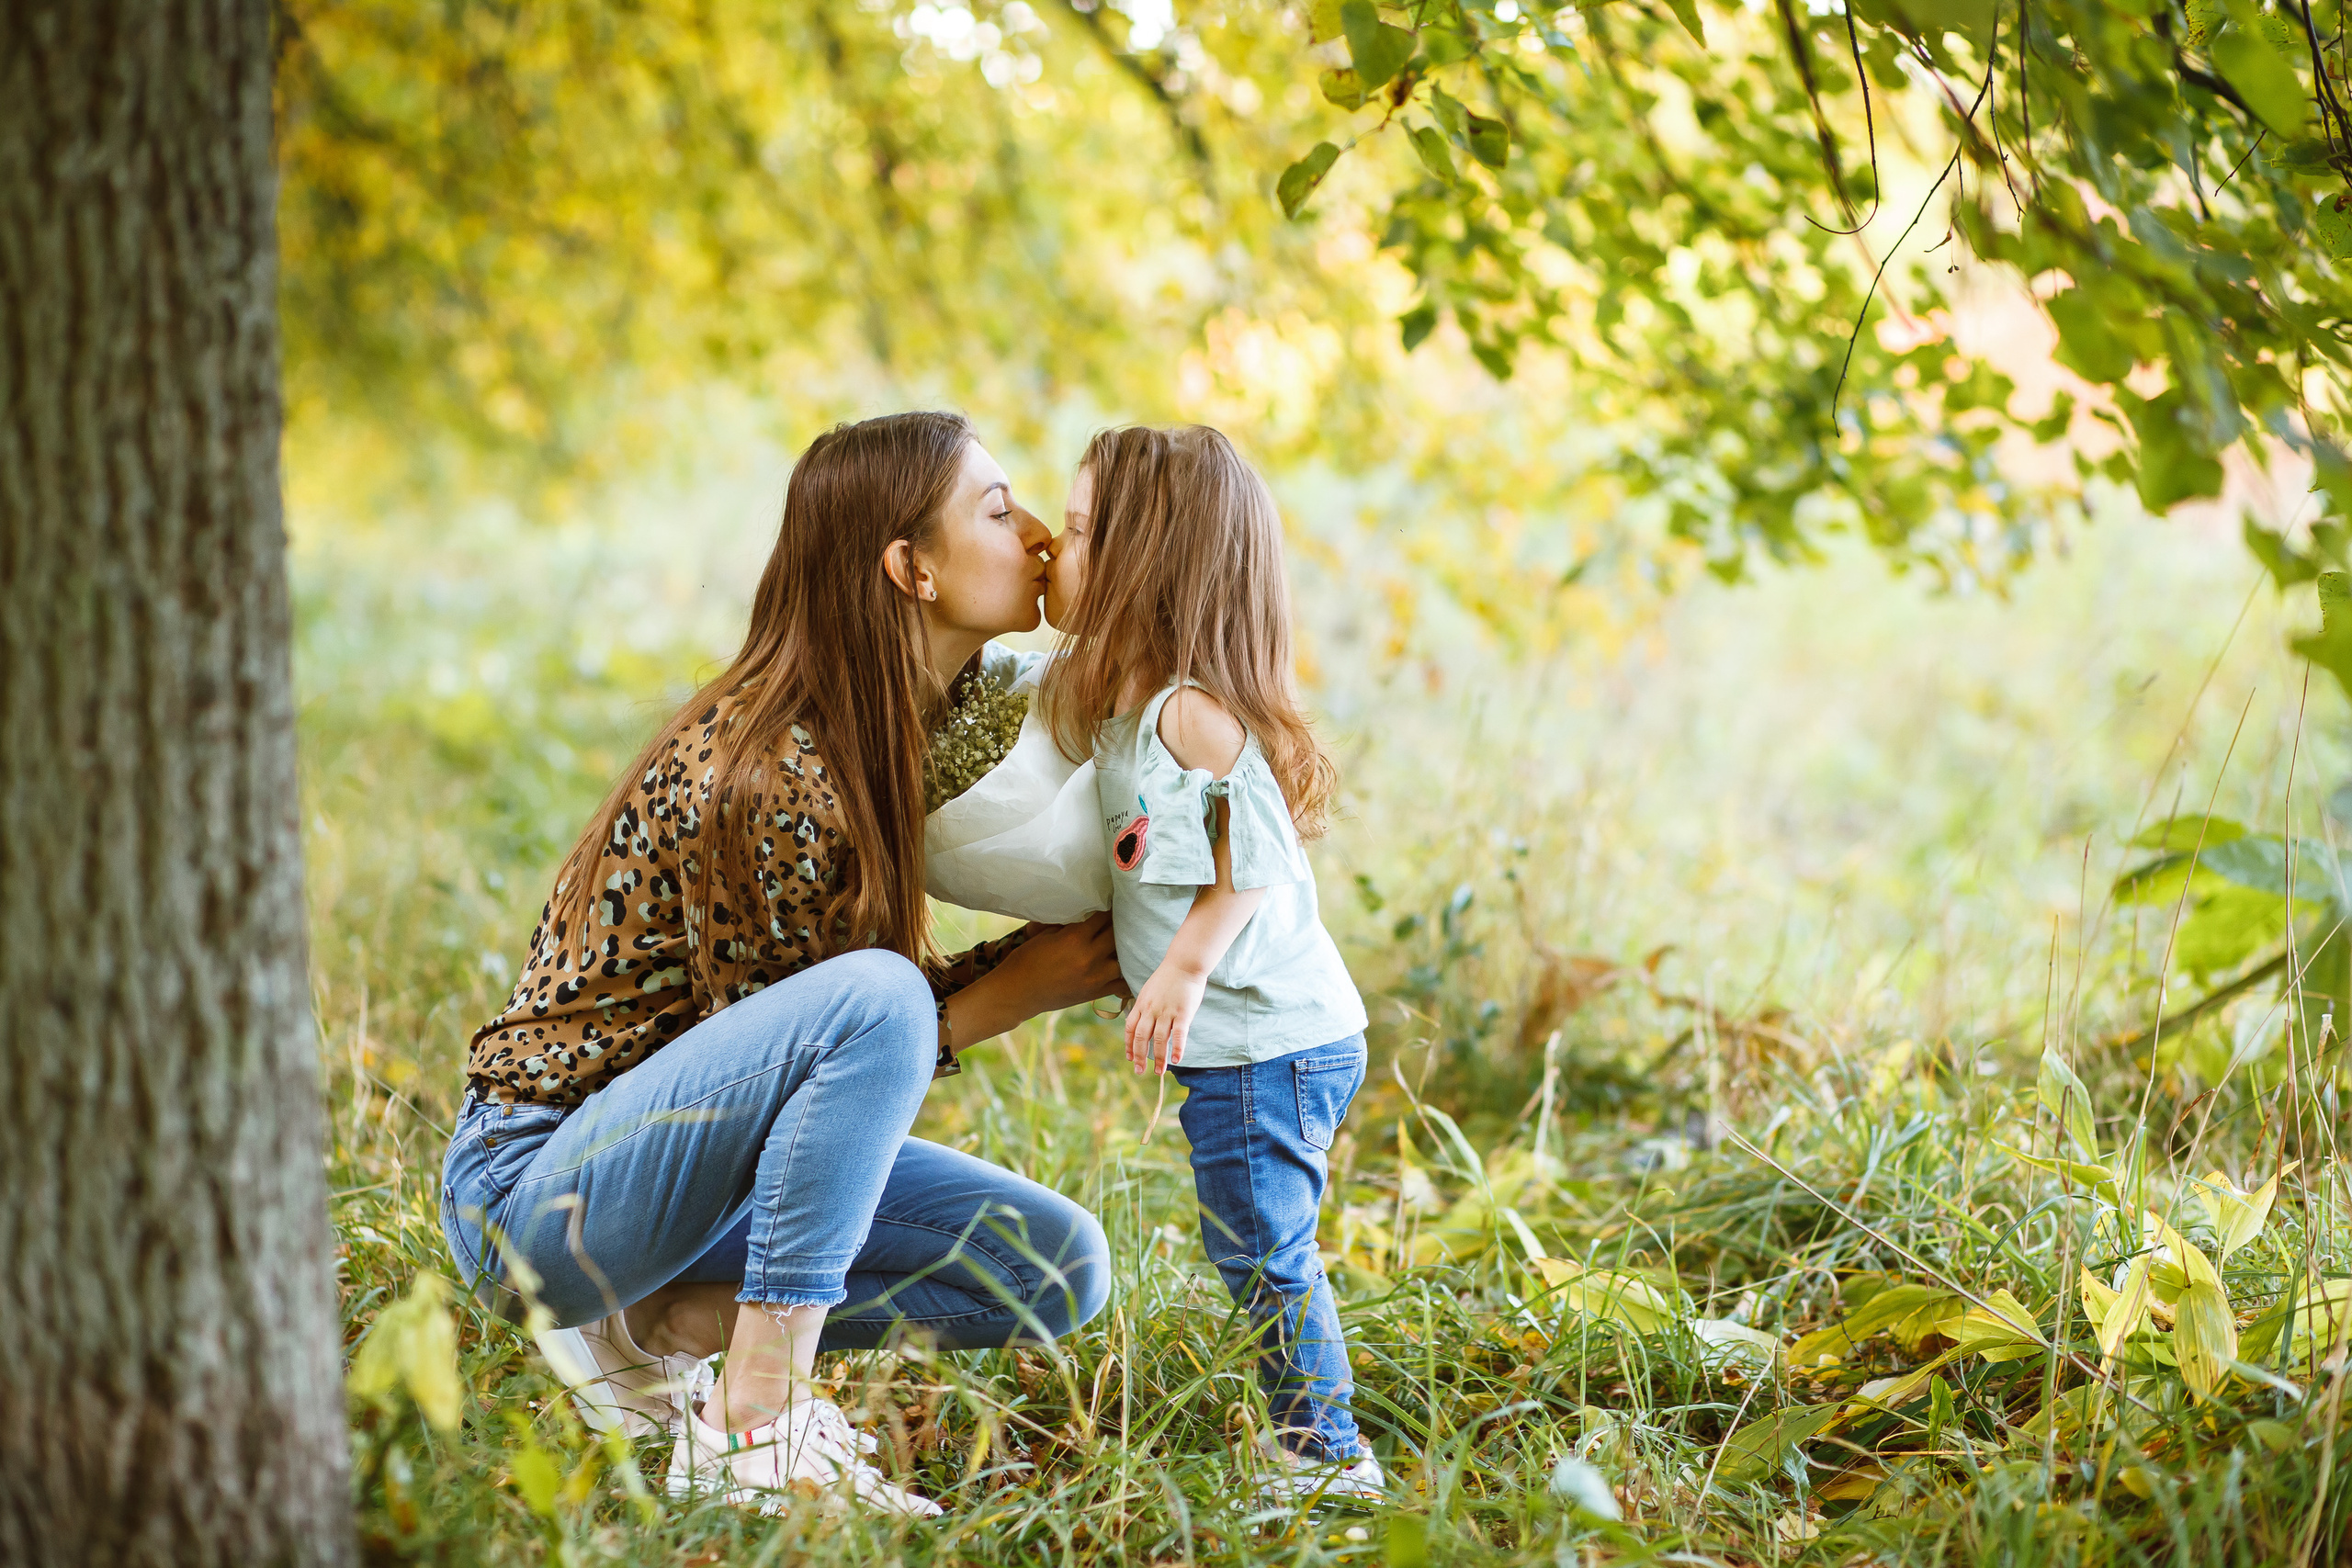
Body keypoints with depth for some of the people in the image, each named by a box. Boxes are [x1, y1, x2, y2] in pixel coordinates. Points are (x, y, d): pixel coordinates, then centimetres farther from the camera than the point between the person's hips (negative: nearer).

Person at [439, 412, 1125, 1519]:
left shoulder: (886, 740, 3)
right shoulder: (769, 784, -25)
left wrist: (1050, 950, -6)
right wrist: (1013, 992, -17)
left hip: (688, 1153, 9)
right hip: (535, 1179, -9)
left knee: (1058, 1268, -5)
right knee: (872, 998, -34)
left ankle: (660, 1321, 3)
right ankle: (753, 1434, -27)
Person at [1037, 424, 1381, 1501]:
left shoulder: (1193, 713, -19)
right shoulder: (1121, 702, 12)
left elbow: (1254, 857, -23)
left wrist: (1186, 968, -25)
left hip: (1268, 1038, -10)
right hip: (1242, 1039, 10)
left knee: (1259, 1250, -3)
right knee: (1257, 1249, 16)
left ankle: (1329, 1459, 6)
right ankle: (1313, 1449, 25)